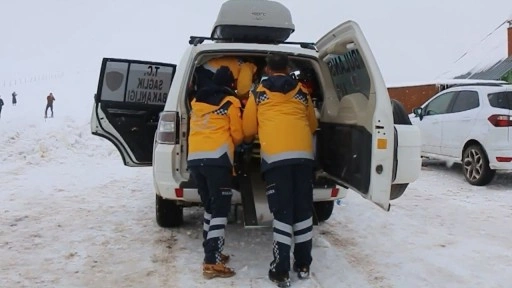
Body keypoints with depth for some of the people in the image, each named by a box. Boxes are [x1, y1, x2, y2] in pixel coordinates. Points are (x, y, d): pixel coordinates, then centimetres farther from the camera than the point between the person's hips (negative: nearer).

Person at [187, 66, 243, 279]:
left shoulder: (197, 100, 20)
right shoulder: (230, 102, 3)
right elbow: (238, 135, 7)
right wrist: (231, 144, 27)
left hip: (194, 158, 7)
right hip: (216, 158, -6)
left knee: (210, 207, 18)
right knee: (220, 209, -6)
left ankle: (211, 253, 23)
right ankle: (212, 262, -13)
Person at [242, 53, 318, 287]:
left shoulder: (259, 94, 13)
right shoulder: (302, 93, 19)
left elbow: (248, 130, 18)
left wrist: (249, 142, 40)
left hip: (275, 156, -2)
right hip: (303, 154, 2)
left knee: (282, 212, -1)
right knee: (303, 210, 10)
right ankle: (303, 265, 19)